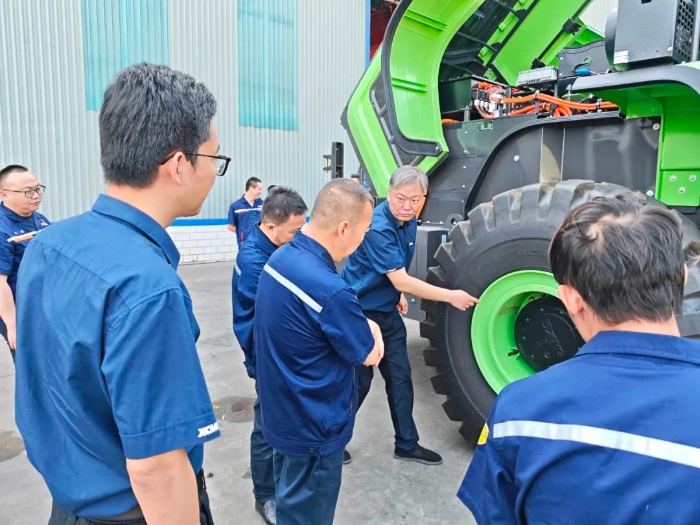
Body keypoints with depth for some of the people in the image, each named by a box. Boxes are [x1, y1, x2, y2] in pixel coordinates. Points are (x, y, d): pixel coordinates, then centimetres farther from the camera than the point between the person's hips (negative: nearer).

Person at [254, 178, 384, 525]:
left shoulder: (281, 258, -5)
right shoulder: (329, 289, -34)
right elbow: (370, 355, -17)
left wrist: (357, 325, -5)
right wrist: (370, 328, 2)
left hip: (282, 413, 8)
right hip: (312, 427, -8)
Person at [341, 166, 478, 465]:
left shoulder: (409, 222, 1)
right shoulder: (377, 227, -27)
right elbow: (401, 281, -29)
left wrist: (399, 294, 8)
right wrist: (451, 296, -24)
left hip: (388, 312, 8)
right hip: (359, 312, -7)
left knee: (400, 377, 11)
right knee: (358, 381, 4)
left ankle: (406, 444, 26)